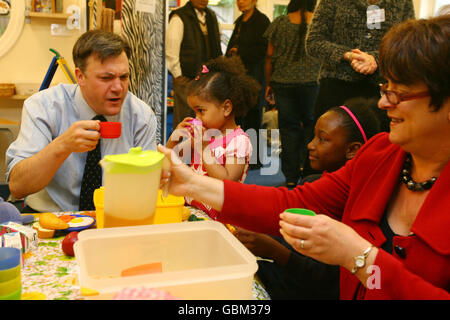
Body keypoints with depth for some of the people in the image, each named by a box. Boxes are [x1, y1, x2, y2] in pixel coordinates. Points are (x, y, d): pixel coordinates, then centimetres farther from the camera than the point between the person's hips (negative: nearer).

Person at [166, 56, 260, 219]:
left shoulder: (239, 141, -10)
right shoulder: (200, 134, 10)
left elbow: (228, 181, -20)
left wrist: (204, 149, -18)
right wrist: (174, 138, -2)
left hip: (217, 215, -7)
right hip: (189, 206, 8)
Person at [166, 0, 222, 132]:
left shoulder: (211, 16, 13)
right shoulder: (179, 18, -8)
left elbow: (216, 47, 21)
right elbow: (170, 51, -10)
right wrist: (178, 75, -9)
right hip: (186, 79, -6)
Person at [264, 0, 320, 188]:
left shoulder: (279, 24, 3)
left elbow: (269, 57, 5)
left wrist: (269, 84, 13)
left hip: (283, 82, 1)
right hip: (311, 82, -1)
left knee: (289, 128, 5)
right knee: (311, 125, 9)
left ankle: (291, 177, 8)